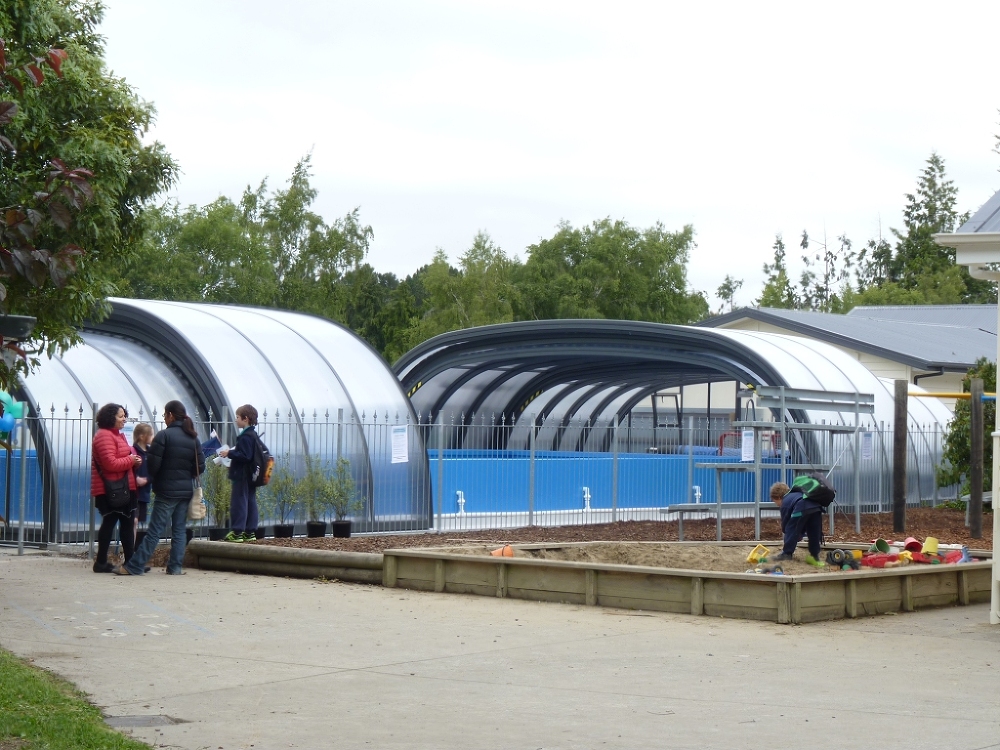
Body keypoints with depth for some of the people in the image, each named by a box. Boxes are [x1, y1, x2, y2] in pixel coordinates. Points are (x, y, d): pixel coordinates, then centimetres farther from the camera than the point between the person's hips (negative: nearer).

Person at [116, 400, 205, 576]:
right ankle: (176, 566, 8)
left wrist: (153, 478, 7)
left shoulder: (164, 435, -11)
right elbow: (200, 466, 5)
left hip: (167, 490, -5)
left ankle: (134, 566, -5)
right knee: (179, 530, 10)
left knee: (154, 530, -6)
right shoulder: (193, 438, 7)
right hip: (186, 490, 5)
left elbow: (153, 463, -13)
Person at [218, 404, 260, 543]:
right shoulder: (253, 435, 14)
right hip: (250, 475, 10)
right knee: (250, 502, 10)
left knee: (238, 502, -7)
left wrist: (229, 453, -16)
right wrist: (232, 453, 17)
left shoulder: (245, 437, -17)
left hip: (242, 476, -10)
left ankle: (237, 532, -7)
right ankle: (250, 531, 13)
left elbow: (245, 456, -24)